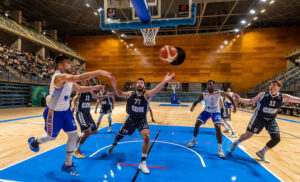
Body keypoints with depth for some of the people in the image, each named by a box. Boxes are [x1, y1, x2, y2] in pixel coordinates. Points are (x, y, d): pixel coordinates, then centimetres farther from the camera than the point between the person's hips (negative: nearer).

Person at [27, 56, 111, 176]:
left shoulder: (69, 79, 0)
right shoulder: (59, 76, -28)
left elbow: (80, 89, 12)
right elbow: (80, 78, -43)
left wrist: (95, 87, -1)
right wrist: (98, 72, -43)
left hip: (66, 111, 7)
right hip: (54, 112, -7)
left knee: (73, 135, 1)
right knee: (51, 137, 15)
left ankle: (67, 165, 17)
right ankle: (34, 142, 52)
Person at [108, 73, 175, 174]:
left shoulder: (146, 94, -20)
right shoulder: (130, 94, -9)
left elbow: (155, 90, -38)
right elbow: (119, 94, -6)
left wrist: (164, 82, -58)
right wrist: (115, 86, -27)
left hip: (142, 120, -2)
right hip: (131, 119, 2)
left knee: (147, 137, -23)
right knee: (120, 135, 17)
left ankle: (143, 163, -6)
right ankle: (114, 145, 57)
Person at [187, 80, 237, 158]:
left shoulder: (219, 92, -19)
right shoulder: (204, 94, -15)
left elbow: (229, 96, -3)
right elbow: (197, 101, -8)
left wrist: (234, 106, -3)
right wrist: (193, 106, -30)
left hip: (216, 112, -2)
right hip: (206, 111, 3)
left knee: (218, 128, -20)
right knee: (197, 124, -2)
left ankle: (220, 149, -10)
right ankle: (194, 141, 22)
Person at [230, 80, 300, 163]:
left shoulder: (283, 97, -9)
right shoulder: (263, 94, -14)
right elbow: (251, 101, -6)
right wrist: (240, 99, -19)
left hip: (271, 120, 3)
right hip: (259, 118, -3)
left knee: (276, 139, -3)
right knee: (248, 134, -1)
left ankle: (261, 153, 18)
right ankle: (235, 143, 26)